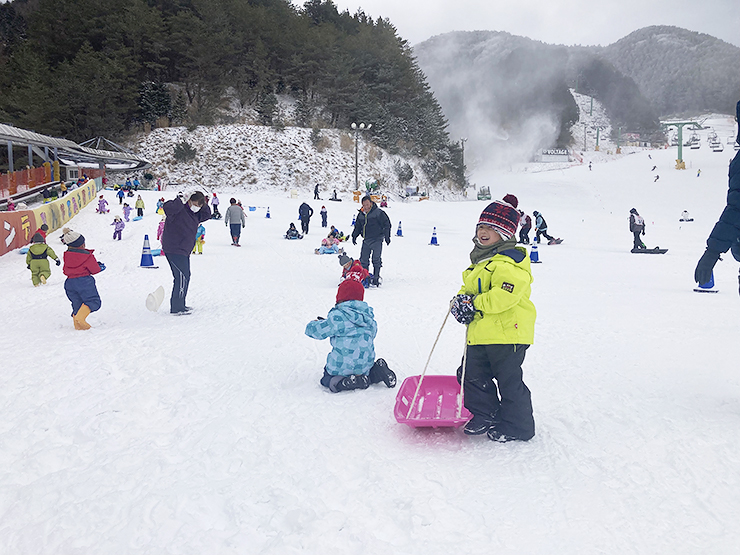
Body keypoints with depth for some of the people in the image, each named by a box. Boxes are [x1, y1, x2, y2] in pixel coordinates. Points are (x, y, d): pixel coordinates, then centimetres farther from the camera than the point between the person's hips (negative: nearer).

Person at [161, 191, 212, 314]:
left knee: (184, 276, 17)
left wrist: (205, 204, 6)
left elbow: (206, 216, 22)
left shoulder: (195, 214, 13)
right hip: (173, 249, -10)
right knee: (182, 276, -12)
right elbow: (167, 208, -33)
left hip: (183, 250, 10)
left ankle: (179, 305, 28)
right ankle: (177, 308, -8)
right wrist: (181, 200, -37)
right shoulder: (179, 209, -14)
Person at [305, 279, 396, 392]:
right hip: (365, 365, 7)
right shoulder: (369, 317, 3)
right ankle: (376, 372, 4)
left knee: (326, 380, 11)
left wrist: (314, 324, 18)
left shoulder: (338, 317, -18)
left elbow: (318, 331, -9)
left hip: (342, 368, -7)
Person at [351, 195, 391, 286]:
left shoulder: (378, 212, -6)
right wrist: (354, 236, 12)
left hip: (377, 240, -6)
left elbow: (387, 224, -3)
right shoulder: (361, 214, 11)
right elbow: (358, 226, 23)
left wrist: (387, 236, -8)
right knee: (363, 260, 6)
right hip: (366, 240, 6)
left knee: (376, 259, -8)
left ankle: (376, 278, -3)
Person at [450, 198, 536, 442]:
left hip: (507, 332, -10)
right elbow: (469, 288, 24)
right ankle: (484, 415, 32)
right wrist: (460, 299, 2)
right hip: (480, 333, 10)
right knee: (472, 375, 14)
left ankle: (517, 426, 18)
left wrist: (474, 304, -21)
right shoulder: (480, 261, 17)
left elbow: (505, 294, -27)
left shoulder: (509, 262, -16)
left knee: (508, 381, 2)